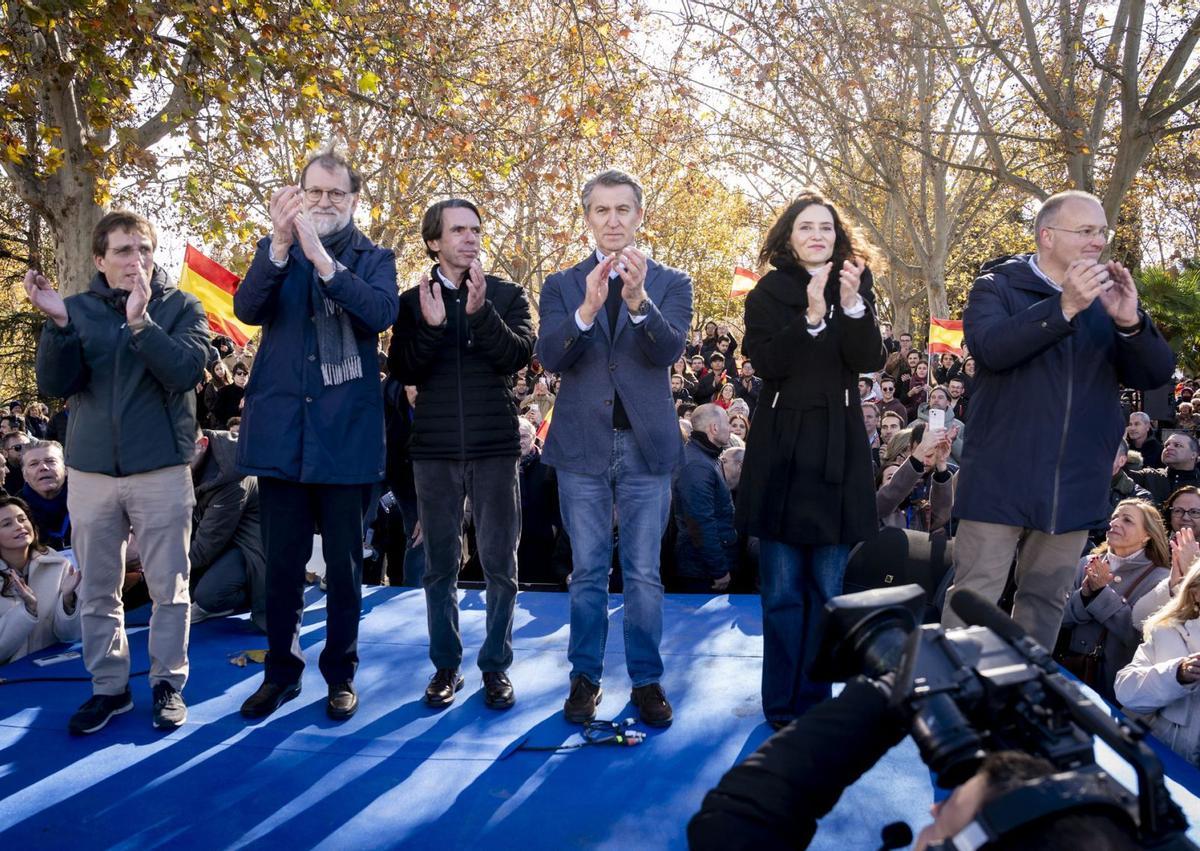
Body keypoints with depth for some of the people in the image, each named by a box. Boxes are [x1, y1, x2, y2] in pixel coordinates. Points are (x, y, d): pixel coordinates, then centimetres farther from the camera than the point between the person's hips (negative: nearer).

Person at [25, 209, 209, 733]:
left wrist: (140, 320, -26)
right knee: (96, 591, 9)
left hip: (161, 468, -2)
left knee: (169, 588, 4)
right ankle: (108, 686, 22)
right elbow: (54, 384, -4)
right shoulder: (78, 309, 5)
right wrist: (57, 321, -19)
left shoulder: (181, 307, 0)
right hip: (91, 470, 2)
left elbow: (185, 372, -15)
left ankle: (168, 683, 17)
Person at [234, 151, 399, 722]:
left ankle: (341, 673, 20)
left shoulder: (374, 258, 5)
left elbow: (383, 313, -16)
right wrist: (280, 247, -24)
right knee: (282, 561, 8)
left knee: (344, 562, 7)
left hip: (347, 434, -1)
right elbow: (247, 309, -9)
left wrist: (323, 260, -27)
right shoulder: (275, 249, 9)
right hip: (280, 429, 1)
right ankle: (281, 671, 23)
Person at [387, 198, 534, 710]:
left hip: (495, 446, -1)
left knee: (500, 564, 2)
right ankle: (446, 665, 19)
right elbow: (401, 371, -2)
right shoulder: (414, 301, 7)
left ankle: (496, 666, 14)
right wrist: (430, 327, -17)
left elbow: (519, 355, -10)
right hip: (435, 449, 1)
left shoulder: (507, 295, 5)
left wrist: (480, 312, -22)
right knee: (440, 565, 8)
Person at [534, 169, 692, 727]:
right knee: (588, 572, 8)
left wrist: (639, 300, -31)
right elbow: (549, 357, -8)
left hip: (647, 445, -1)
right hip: (583, 446, 1)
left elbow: (669, 350, -13)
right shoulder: (562, 286, 7)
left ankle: (647, 681, 14)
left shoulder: (671, 284, 5)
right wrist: (587, 309, -26)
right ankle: (585, 677, 18)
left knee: (643, 573, 4)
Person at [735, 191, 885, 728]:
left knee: (829, 588, 4)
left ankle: (813, 701, 16)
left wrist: (852, 304, -20)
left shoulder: (856, 288, 9)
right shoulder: (769, 293, 4)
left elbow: (870, 361, -5)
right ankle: (782, 705, 12)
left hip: (838, 451, 2)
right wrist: (812, 316, -21)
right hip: (781, 450, -1)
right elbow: (767, 362, -10)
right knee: (782, 588, 2)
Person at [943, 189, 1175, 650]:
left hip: (1075, 486, 4)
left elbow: (1157, 373, 1)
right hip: (1002, 478, -4)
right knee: (974, 598, -2)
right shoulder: (998, 286, -1)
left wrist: (1130, 321, -18)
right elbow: (989, 348, -21)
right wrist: (1065, 307, -28)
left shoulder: (1108, 299, 11)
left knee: (1046, 600, 13)